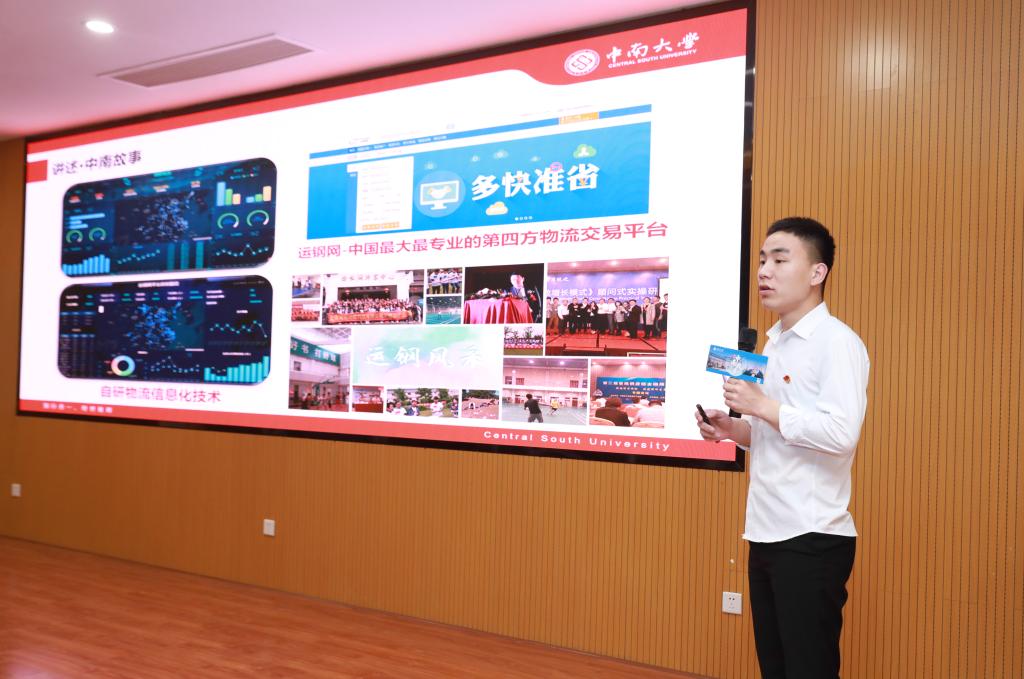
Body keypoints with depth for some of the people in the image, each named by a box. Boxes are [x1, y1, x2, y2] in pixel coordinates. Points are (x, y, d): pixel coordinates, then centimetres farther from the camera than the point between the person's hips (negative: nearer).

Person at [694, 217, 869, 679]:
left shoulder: (836, 342, -12)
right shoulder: (773, 344, 15)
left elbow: (840, 434, -24)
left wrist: (762, 405, -18)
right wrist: (733, 430, 6)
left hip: (812, 540, -8)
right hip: (767, 534, 9)